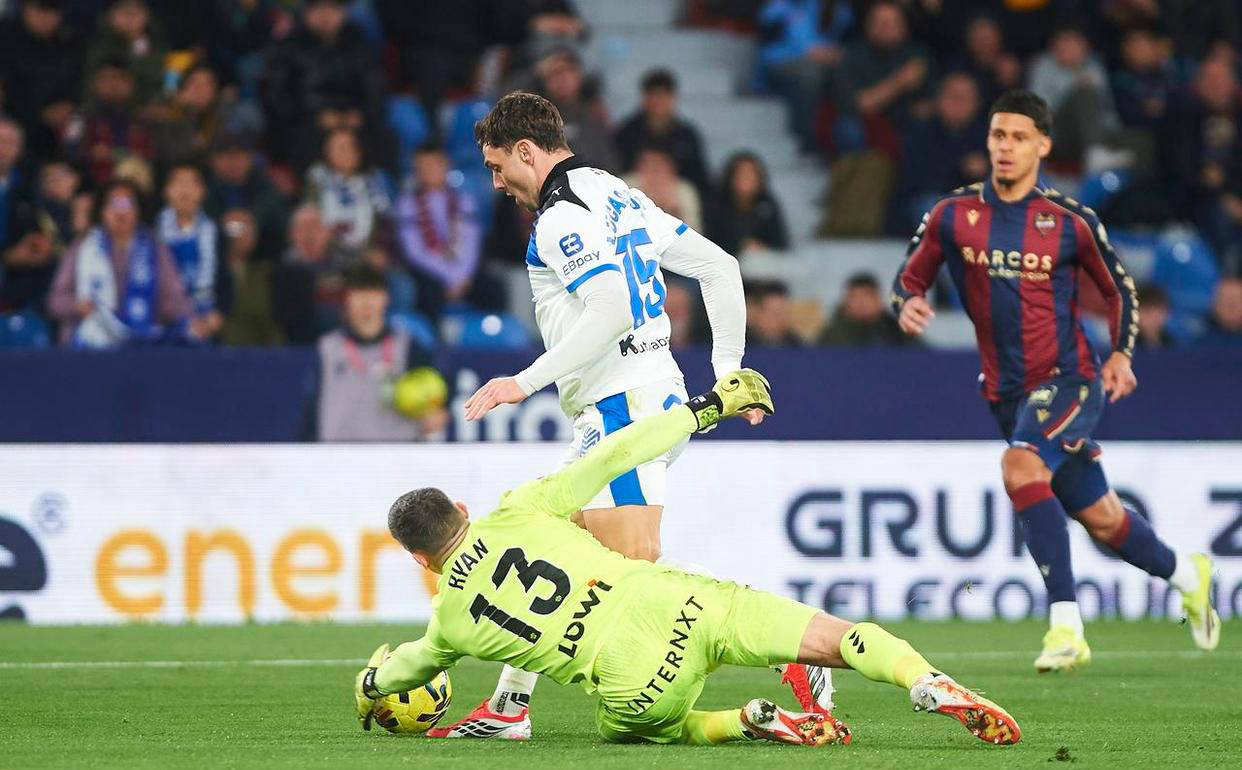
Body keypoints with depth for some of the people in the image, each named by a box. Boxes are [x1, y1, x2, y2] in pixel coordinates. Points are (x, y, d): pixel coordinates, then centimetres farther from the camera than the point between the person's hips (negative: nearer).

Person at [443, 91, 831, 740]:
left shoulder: (561, 216, -11)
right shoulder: (616, 195, 18)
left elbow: (611, 310, -25)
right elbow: (720, 268, 17)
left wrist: (525, 382, -22)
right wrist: (729, 370, 18)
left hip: (622, 410, -10)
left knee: (635, 568, -17)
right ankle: (508, 706, 19)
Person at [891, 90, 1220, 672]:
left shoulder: (1071, 221, -5)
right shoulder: (952, 215, -1)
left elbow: (1119, 289, 10)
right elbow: (908, 278, 6)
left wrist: (1120, 353, -1)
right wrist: (907, 304, -16)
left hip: (1068, 379, -4)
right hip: (1006, 392, 4)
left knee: (1020, 465, -32)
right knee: (1100, 519, 13)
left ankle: (1065, 622, -31)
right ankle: (1185, 574, 43)